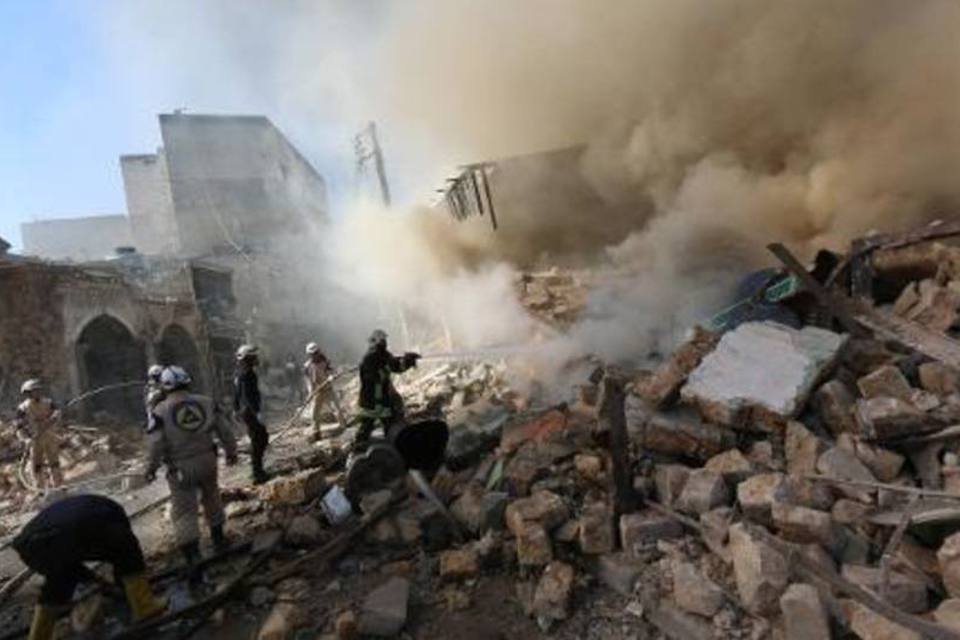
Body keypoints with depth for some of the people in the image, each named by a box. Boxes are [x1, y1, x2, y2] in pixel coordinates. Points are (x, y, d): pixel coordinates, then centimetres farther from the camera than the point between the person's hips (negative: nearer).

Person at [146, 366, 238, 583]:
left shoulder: (161, 411, -12)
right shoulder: (207, 403, -2)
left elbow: (155, 445, -12)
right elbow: (224, 431, 4)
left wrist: (151, 468, 4)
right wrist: (231, 451, 17)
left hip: (180, 468, -3)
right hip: (207, 460, 3)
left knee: (184, 512, 4)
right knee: (211, 498, 24)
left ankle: (192, 563, 1)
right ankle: (218, 539, 40)